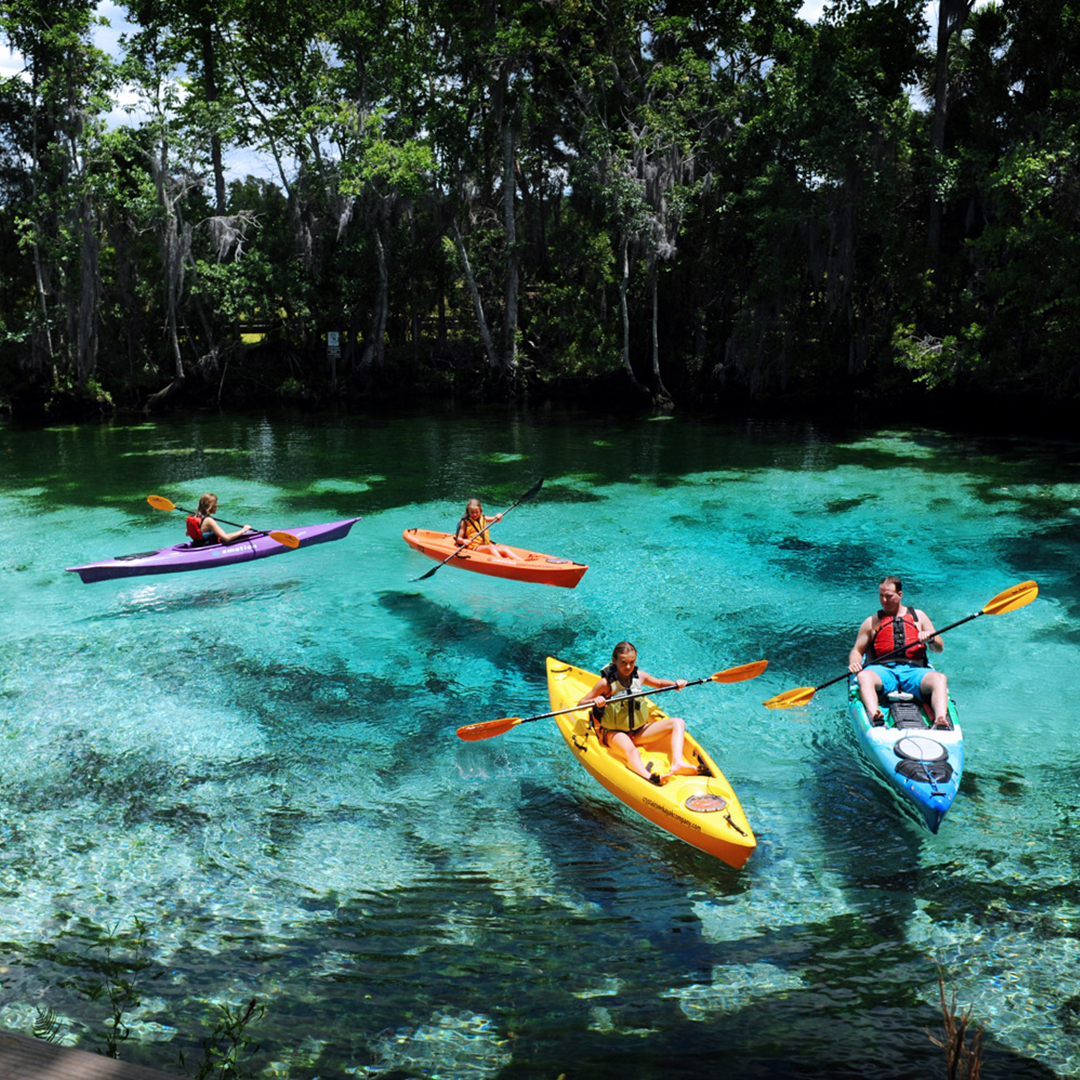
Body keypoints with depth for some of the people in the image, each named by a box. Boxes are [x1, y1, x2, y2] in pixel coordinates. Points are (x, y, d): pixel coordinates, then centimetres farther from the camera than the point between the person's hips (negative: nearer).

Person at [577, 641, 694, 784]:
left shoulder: (640, 676, 3)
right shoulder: (606, 683, -11)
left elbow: (660, 683, 24)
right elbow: (580, 704, -11)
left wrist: (675, 683, 4)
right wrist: (595, 701, -33)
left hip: (638, 731, 6)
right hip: (614, 733, -6)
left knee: (678, 723, -8)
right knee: (632, 751, -40)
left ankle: (677, 763, -30)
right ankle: (648, 778, -70)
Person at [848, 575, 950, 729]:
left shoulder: (918, 616, 23)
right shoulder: (871, 622, 22)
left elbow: (939, 648, 19)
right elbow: (857, 651, 19)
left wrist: (930, 638, -5)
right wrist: (854, 663, -5)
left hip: (913, 670, 1)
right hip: (883, 670, -1)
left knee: (940, 678, -31)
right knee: (864, 676, -36)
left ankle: (941, 720, -52)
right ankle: (874, 715, -59)